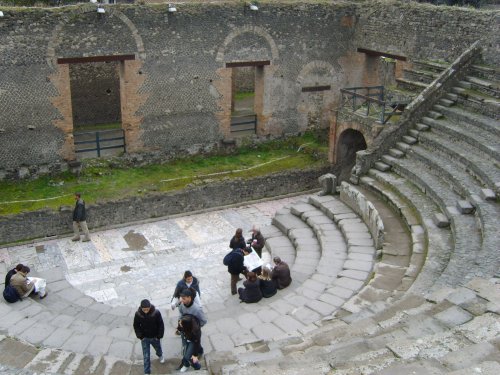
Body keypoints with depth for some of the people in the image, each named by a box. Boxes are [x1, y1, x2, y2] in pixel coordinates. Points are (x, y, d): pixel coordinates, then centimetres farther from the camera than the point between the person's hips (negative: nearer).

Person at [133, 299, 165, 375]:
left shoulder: (156, 313, -26)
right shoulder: (138, 314, -21)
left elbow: (161, 325, -13)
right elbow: (136, 326, -5)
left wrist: (159, 336, -13)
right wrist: (140, 336, -11)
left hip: (155, 337, 1)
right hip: (144, 338, -1)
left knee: (158, 349, 28)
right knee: (146, 356, 3)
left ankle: (160, 355, 63)